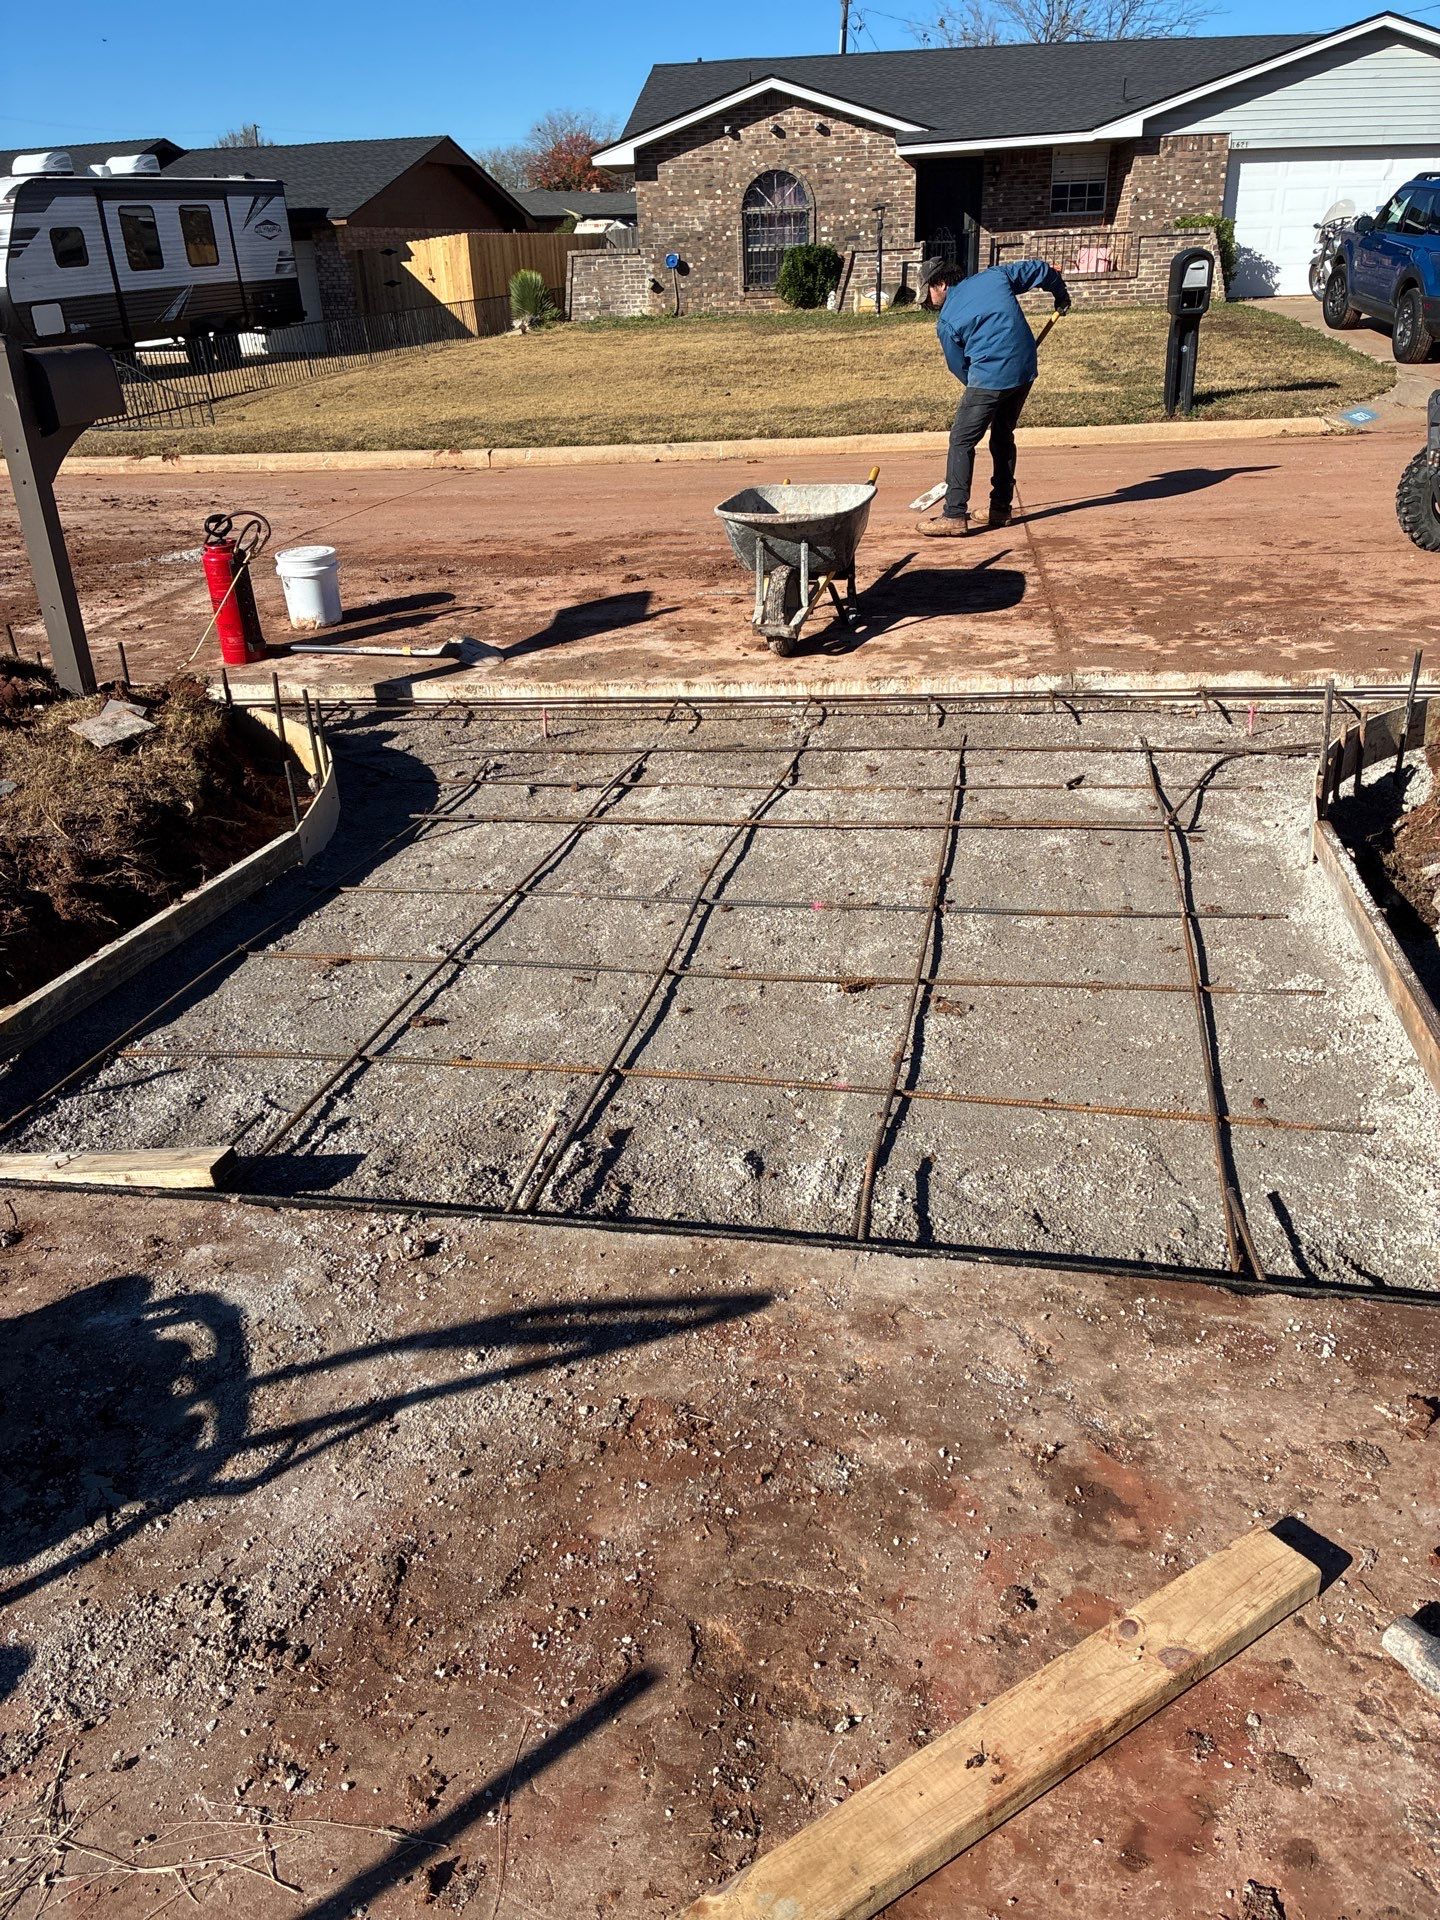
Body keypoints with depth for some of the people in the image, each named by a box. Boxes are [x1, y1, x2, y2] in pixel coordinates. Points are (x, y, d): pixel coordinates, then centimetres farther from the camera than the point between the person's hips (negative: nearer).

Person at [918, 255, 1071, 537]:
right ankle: (1001, 509, 23)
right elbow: (1039, 269, 17)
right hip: (1025, 371, 6)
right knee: (1003, 437, 20)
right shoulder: (993, 276, 11)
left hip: (989, 380, -6)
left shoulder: (946, 321, -1)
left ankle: (954, 515, -9)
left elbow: (959, 366, 8)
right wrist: (1061, 295, 35)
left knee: (961, 442, -1)